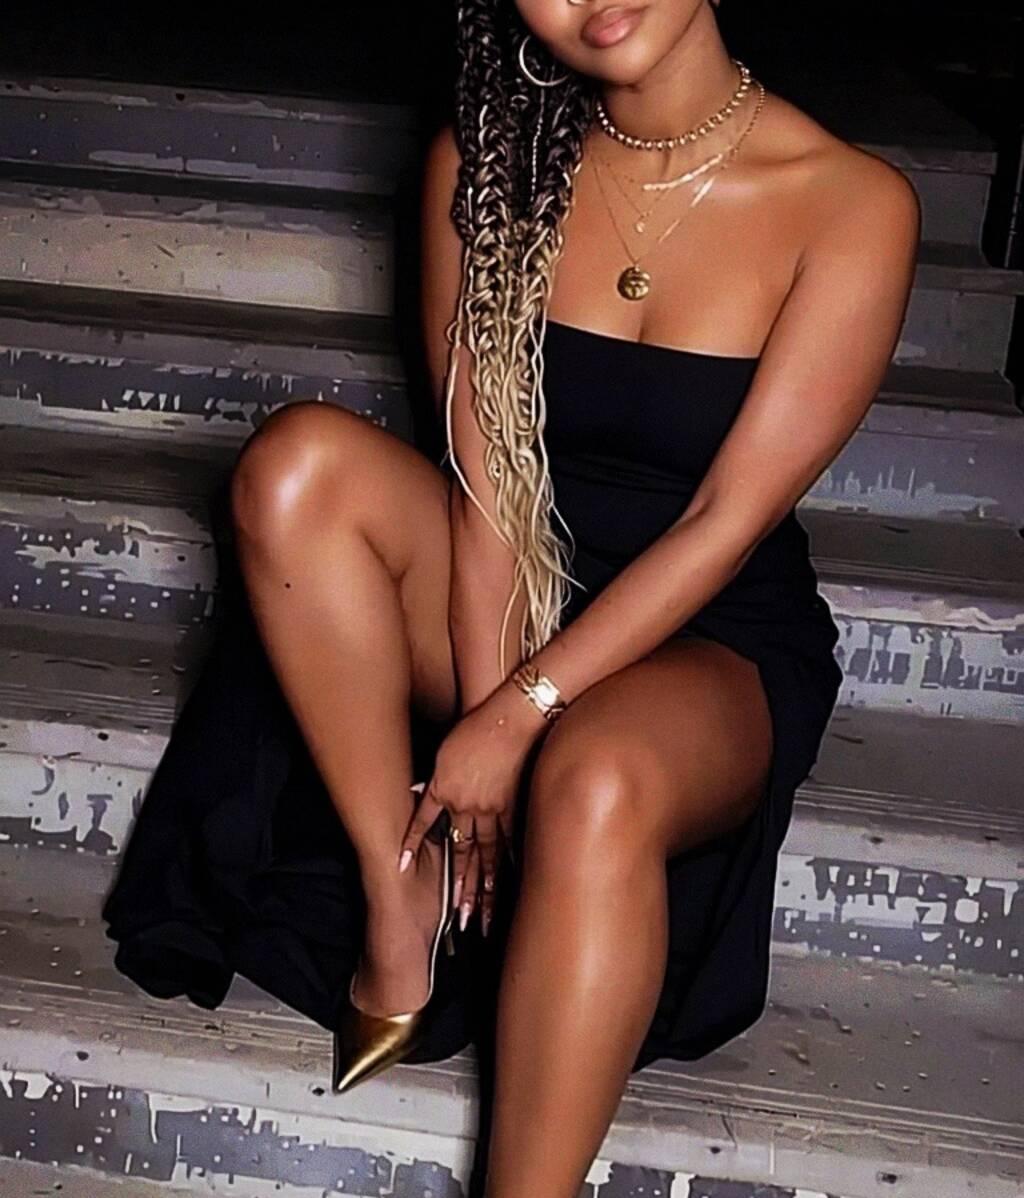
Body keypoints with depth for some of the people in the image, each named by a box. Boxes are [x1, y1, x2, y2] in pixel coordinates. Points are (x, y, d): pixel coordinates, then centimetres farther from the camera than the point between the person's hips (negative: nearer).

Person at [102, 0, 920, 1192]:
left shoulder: (852, 205, -15)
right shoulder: (486, 162, -5)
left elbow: (729, 518, -17)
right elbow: (485, 478, -9)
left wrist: (520, 716, -19)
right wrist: (485, 714, -17)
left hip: (712, 637, -3)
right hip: (510, 596, 4)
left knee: (595, 785, -38)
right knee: (300, 462, -24)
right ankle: (400, 906, -16)